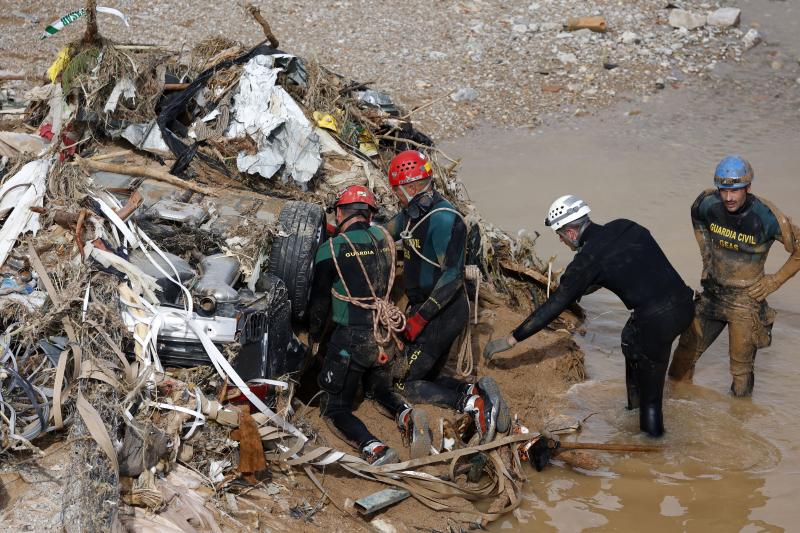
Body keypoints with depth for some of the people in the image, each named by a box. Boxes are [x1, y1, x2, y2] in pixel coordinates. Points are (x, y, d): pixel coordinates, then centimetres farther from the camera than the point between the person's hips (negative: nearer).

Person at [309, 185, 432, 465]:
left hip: (350, 337, -5)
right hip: (383, 335, 6)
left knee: (335, 409, 6)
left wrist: (313, 337, 13)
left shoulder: (331, 249, -12)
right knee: (380, 388, 30)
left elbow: (319, 302, -3)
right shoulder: (384, 238, 2)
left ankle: (375, 449, -22)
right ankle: (407, 415, -2)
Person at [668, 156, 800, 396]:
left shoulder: (767, 218, -24)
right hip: (712, 293, 5)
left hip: (746, 299, -5)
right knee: (686, 350, 15)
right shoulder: (708, 203, -10)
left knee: (741, 368, 5)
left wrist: (775, 280, -10)